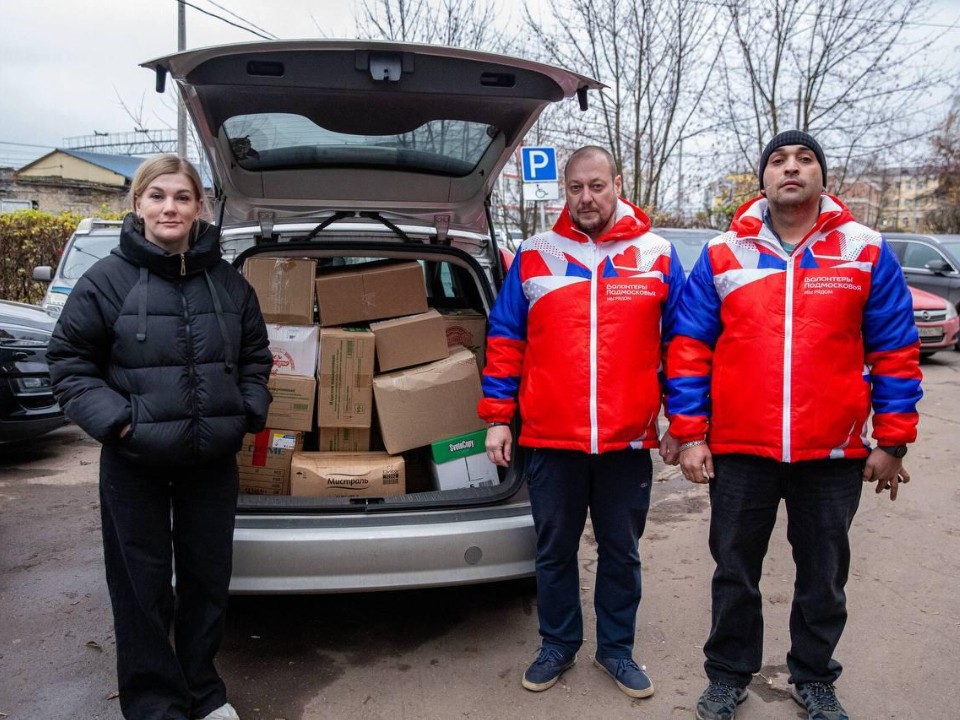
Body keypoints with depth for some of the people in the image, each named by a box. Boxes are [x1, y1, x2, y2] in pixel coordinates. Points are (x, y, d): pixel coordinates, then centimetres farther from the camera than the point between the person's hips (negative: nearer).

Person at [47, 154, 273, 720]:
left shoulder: (229, 282, 3)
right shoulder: (107, 280, -7)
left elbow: (255, 357, 14)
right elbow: (69, 361, -2)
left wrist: (249, 412, 0)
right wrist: (114, 419, -14)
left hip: (214, 460, 3)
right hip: (134, 464, -3)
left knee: (209, 577, 14)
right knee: (142, 586, 8)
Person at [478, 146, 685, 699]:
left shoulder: (658, 255, 2)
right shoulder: (534, 255, 3)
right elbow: (505, 341, 5)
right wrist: (497, 417, 2)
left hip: (629, 442, 0)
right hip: (549, 439, 0)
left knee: (622, 551, 14)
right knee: (555, 550, 14)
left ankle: (617, 648, 34)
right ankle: (558, 645, 35)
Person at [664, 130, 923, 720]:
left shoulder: (867, 251, 2)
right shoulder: (722, 254, 2)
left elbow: (896, 351, 3)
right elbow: (690, 349, 1)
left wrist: (893, 441, 0)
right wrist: (690, 434, -4)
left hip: (834, 454, 0)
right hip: (738, 451, 0)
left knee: (824, 574, 16)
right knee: (736, 571, 13)